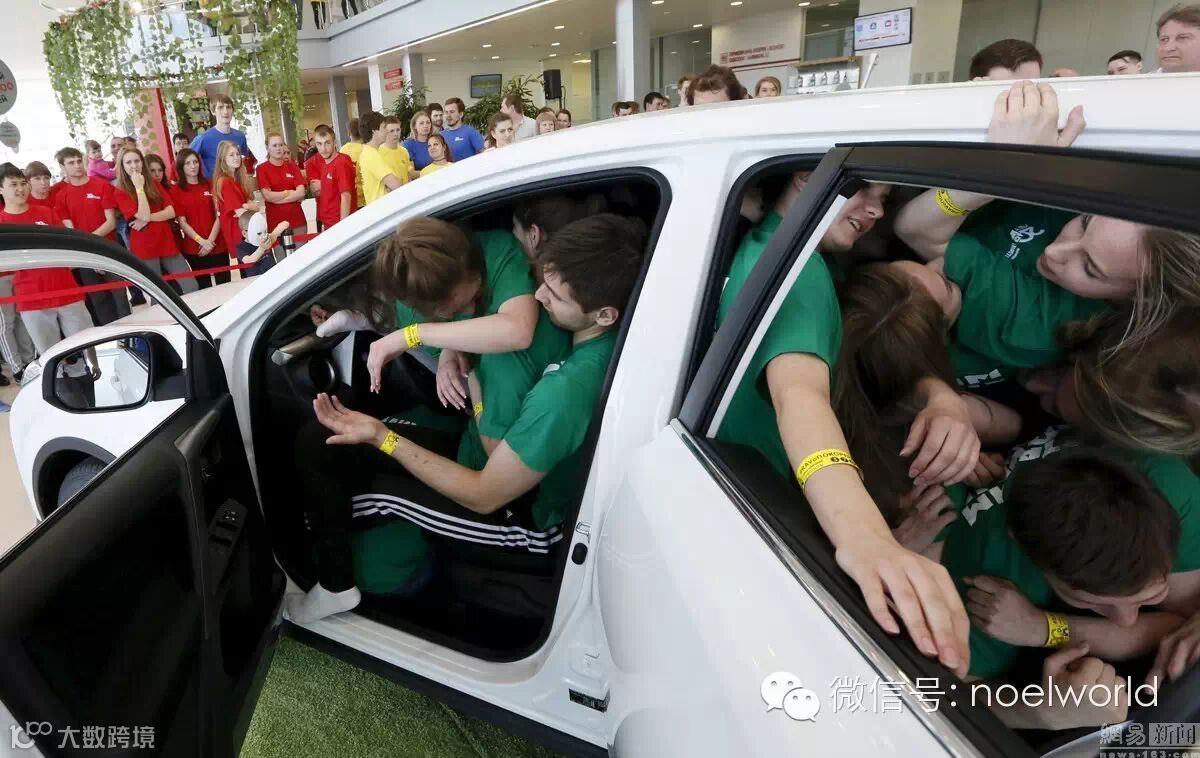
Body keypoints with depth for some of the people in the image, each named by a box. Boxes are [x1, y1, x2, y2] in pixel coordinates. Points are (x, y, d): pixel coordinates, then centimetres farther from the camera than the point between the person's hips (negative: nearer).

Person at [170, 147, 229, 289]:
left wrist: (211, 240, -10)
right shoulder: (176, 190, 1)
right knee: (204, 287, 5)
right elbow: (182, 222, -3)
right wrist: (201, 241, -15)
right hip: (194, 247, -1)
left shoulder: (210, 186, 7)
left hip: (218, 244, 1)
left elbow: (219, 215, 1)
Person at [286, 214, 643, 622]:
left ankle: (335, 586, 23)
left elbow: (484, 496, -27)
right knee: (314, 444, 5)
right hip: (499, 454, 7)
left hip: (521, 513, -7)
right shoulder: (597, 333, -14)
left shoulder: (565, 391, -38)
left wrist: (380, 437, -23)